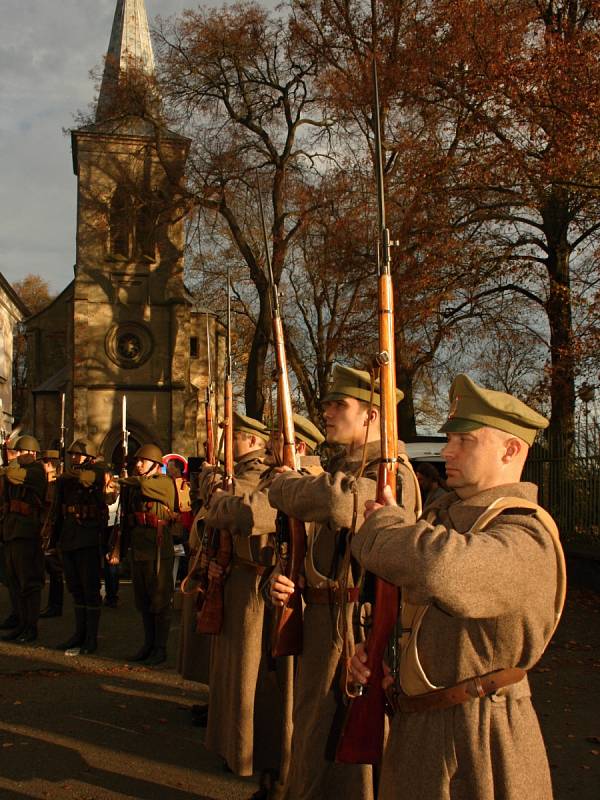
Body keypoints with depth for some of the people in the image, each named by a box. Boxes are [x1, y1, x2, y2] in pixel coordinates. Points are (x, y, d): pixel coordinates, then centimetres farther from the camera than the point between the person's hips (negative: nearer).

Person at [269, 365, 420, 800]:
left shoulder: (392, 473, -17)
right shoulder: (340, 466, 13)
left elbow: (339, 504, -38)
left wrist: (283, 484, -19)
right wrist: (288, 577, 0)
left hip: (359, 620, -9)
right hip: (322, 617, 9)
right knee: (315, 728, 21)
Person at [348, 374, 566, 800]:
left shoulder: (527, 538, -22)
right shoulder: (445, 513, 6)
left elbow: (440, 568, -43)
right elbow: (410, 603, 20)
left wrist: (384, 523, -23)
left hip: (475, 733, -8)